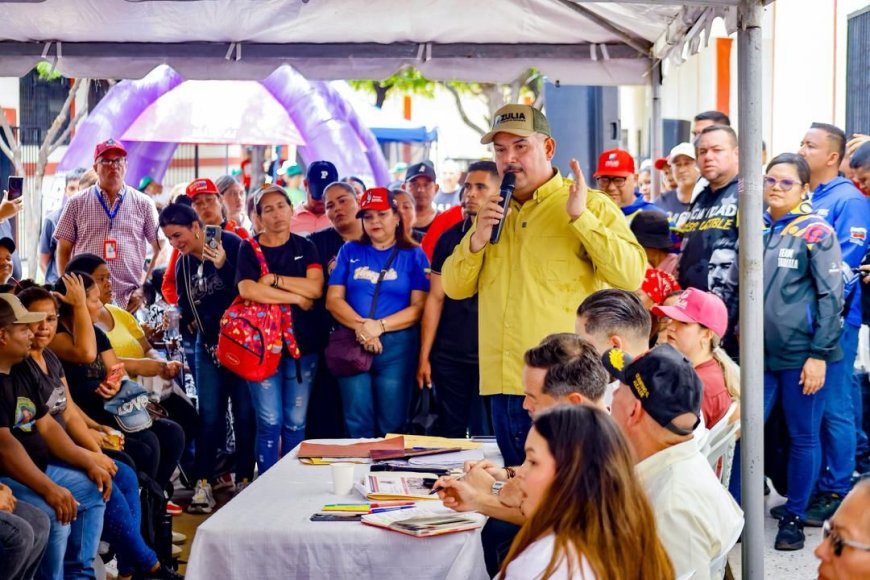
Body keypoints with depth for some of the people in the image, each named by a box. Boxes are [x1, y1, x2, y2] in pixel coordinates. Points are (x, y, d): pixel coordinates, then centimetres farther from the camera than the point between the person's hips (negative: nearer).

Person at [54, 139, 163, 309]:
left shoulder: (143, 204, 10)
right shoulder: (77, 203, 10)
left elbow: (159, 248, 12)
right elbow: (64, 250, 11)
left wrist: (147, 284, 1)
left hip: (130, 300, 0)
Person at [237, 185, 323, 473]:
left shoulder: (304, 247, 9)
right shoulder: (249, 249, 4)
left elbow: (316, 288, -7)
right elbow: (248, 290, -15)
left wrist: (274, 279, -11)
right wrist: (297, 297, -12)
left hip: (302, 344, 2)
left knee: (296, 423, 4)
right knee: (270, 423, -4)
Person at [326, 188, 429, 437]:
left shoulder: (413, 255, 6)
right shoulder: (349, 252, 12)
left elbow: (419, 307, -3)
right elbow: (333, 299, 4)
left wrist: (379, 326, -16)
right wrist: (360, 326, -14)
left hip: (397, 346, -1)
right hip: (352, 345, 2)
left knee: (392, 425, 0)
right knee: (357, 425, 0)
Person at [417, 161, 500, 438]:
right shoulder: (449, 238, 8)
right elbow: (435, 298, 8)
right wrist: (424, 356, 5)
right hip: (449, 355, 3)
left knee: (486, 436, 0)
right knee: (450, 434, 9)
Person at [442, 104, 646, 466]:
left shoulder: (591, 206, -1)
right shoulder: (493, 214, 17)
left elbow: (632, 276, -13)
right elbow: (455, 287, 13)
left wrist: (581, 217, -17)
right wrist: (476, 240, -4)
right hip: (504, 384, 5)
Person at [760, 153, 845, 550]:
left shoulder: (816, 232, -5)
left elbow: (831, 296, -8)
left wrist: (819, 354, -13)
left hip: (802, 355, -4)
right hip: (759, 353, 4)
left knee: (803, 437, 6)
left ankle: (794, 517, 18)